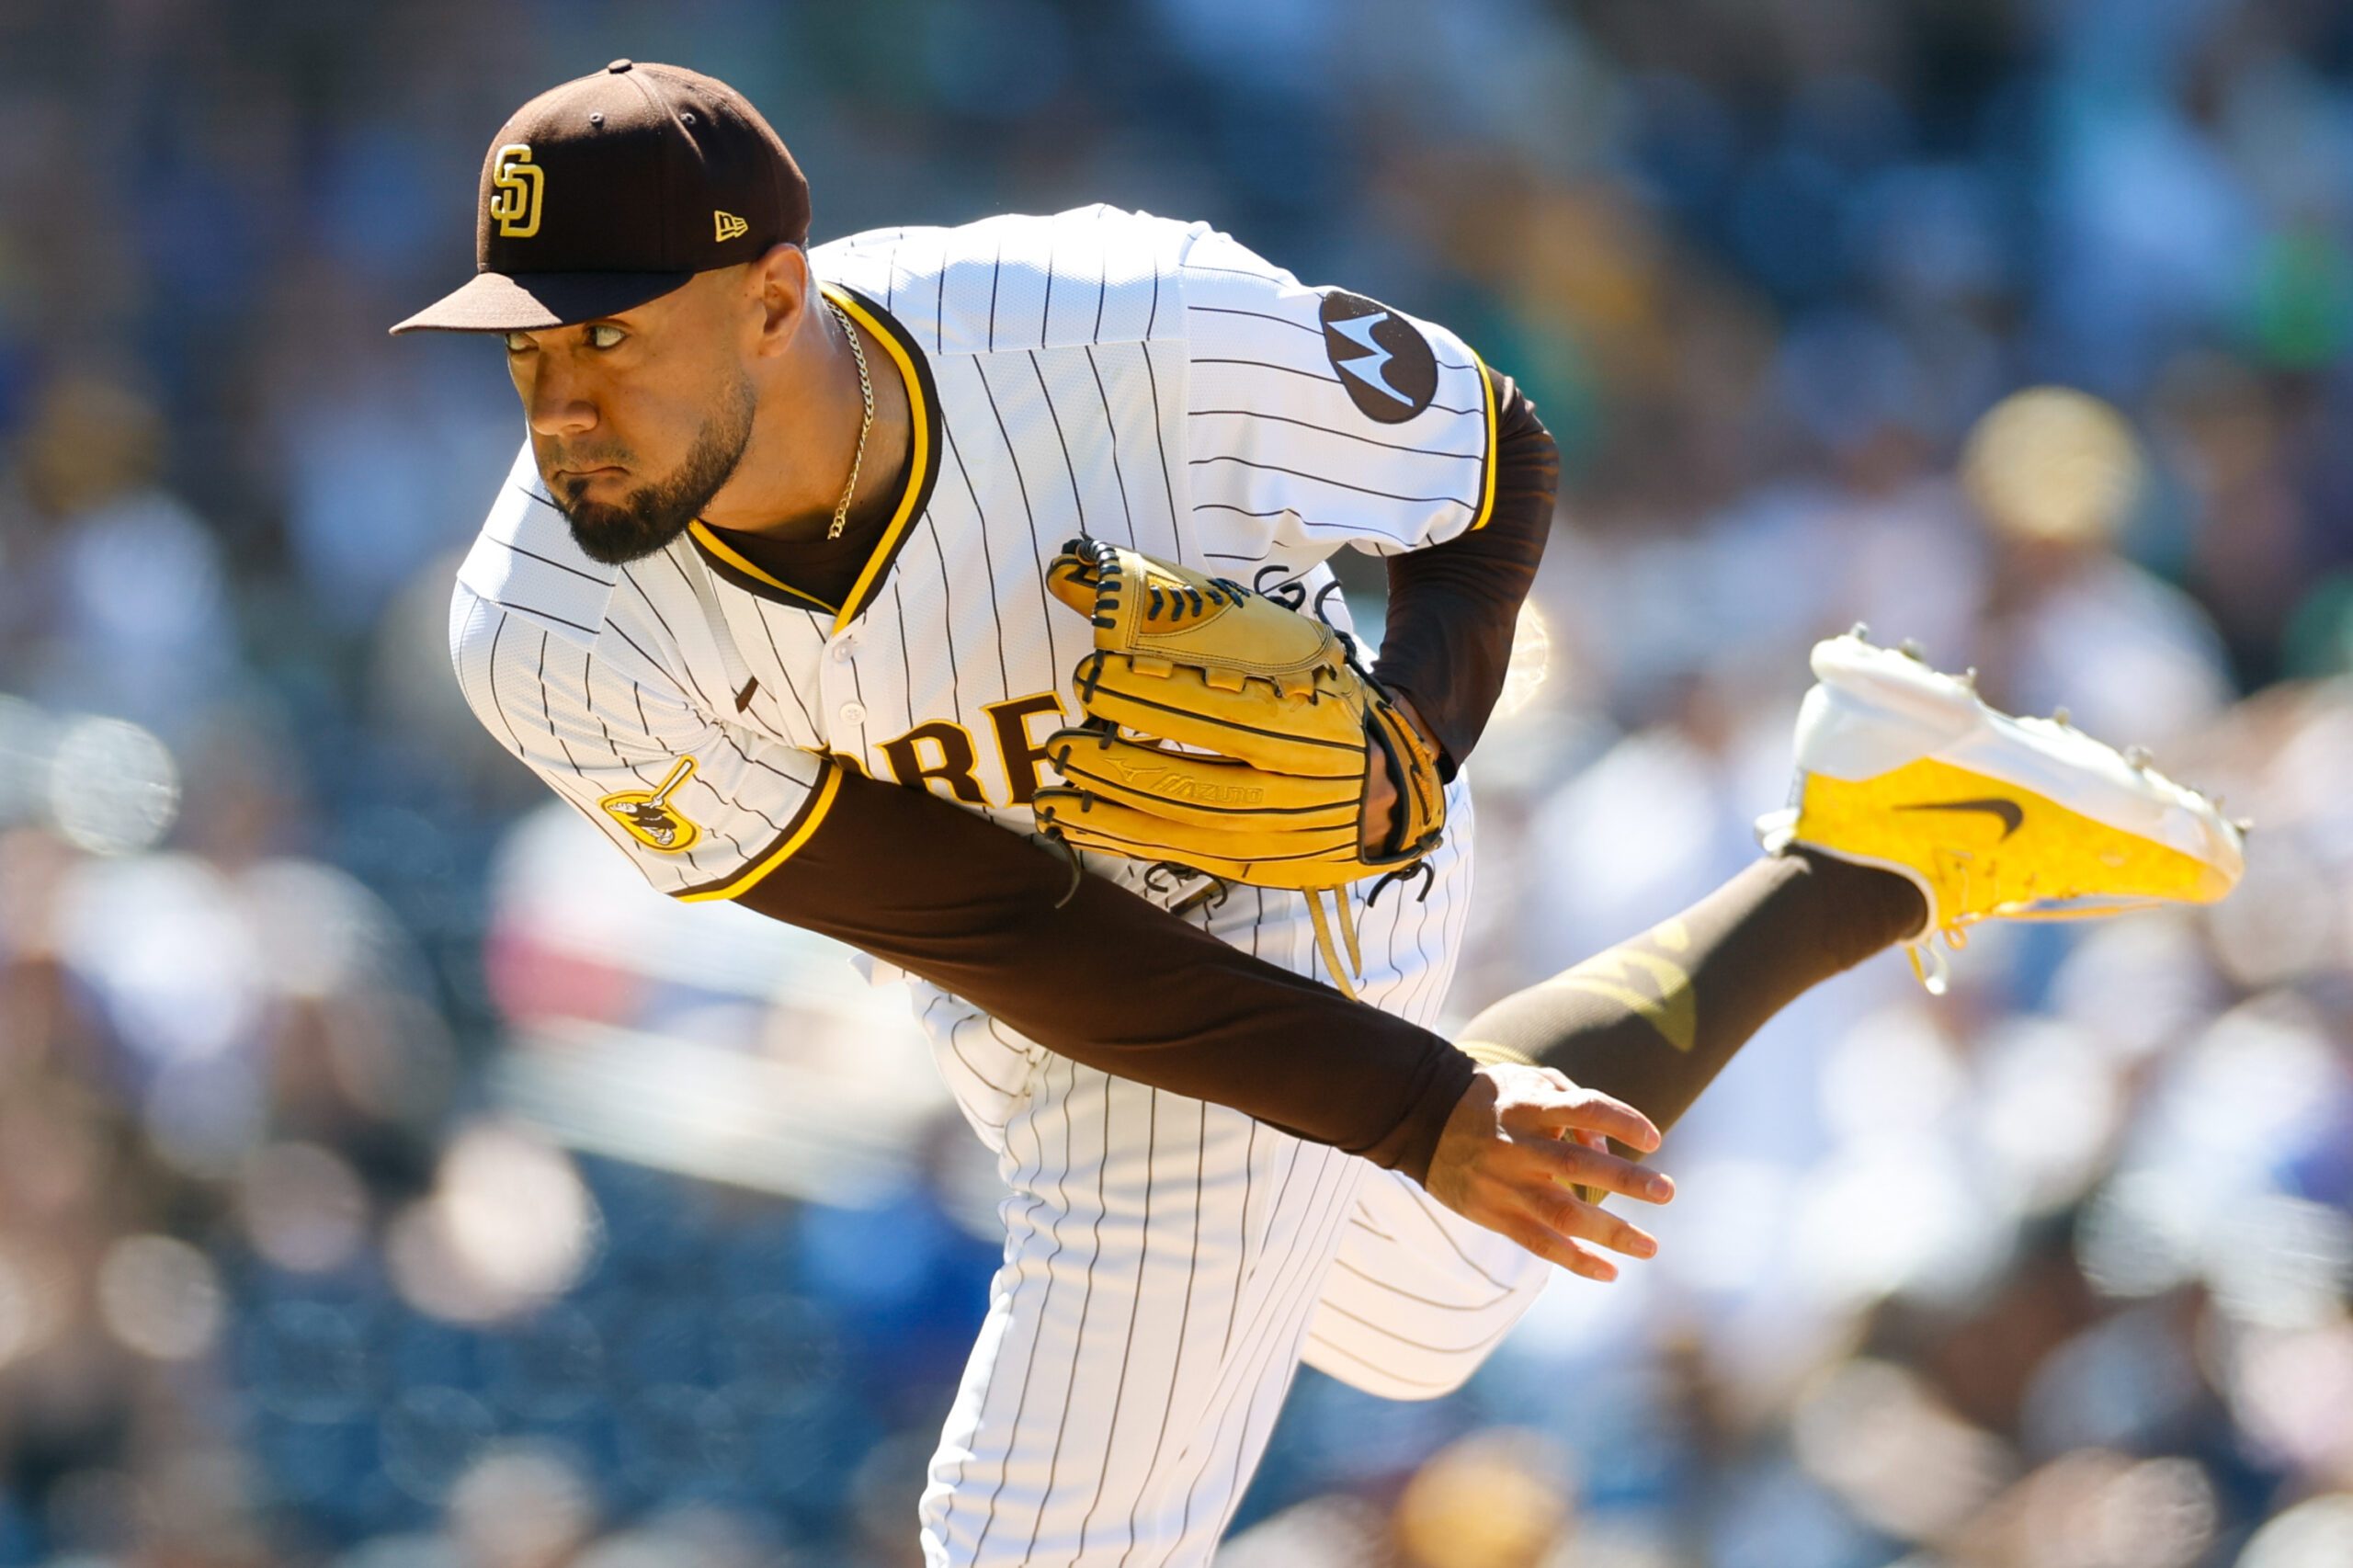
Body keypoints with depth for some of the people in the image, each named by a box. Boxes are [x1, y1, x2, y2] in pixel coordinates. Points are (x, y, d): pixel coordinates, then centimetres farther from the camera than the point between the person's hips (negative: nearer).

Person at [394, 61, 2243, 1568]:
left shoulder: (1139, 330, -35)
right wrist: (1423, 1115, -28)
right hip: (1052, 981, 4)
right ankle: (1868, 869, 46)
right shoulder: (550, 647, -30)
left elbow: (1499, 459, -13)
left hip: (1286, 904, -4)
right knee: (1420, 1311, 32)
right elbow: (1002, 938, -26)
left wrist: (1400, 749, -33)